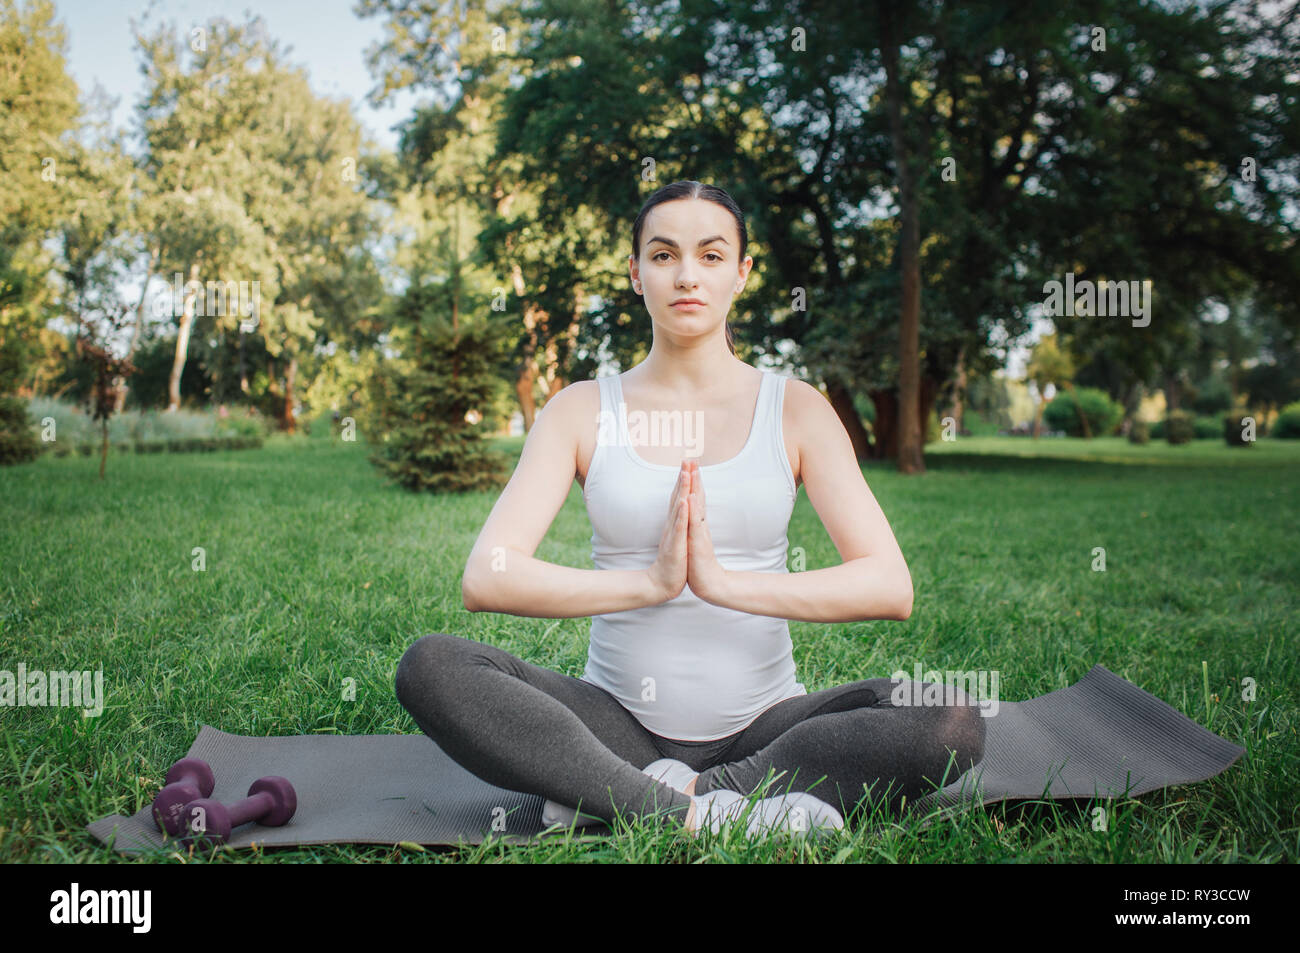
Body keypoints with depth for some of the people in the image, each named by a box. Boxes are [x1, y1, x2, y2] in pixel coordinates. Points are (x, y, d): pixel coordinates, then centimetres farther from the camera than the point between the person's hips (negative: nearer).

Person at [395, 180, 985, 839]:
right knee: (431, 666, -23)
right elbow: (486, 578, -10)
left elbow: (891, 587, -8)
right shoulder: (583, 410, 2)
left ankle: (610, 798, -21)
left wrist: (724, 582, -19)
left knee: (952, 722, -25)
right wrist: (650, 582, -20)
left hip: (762, 724, 1)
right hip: (617, 724, 0)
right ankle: (700, 815, -26)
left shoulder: (795, 409, 2)